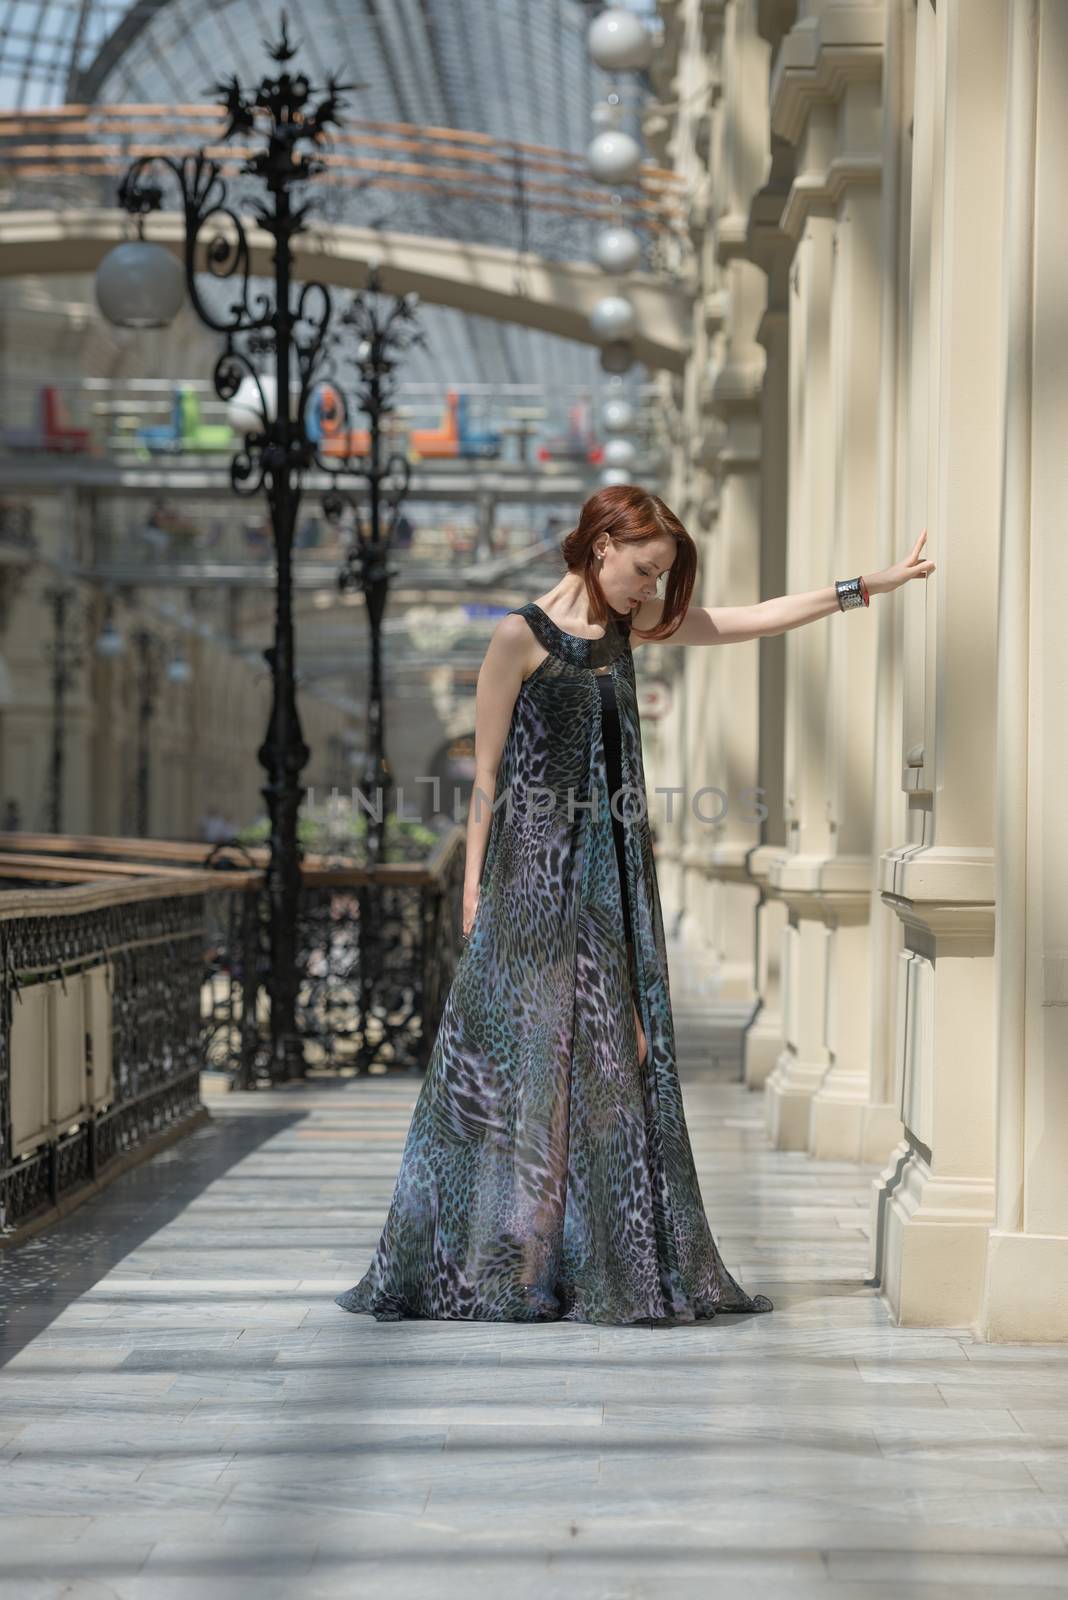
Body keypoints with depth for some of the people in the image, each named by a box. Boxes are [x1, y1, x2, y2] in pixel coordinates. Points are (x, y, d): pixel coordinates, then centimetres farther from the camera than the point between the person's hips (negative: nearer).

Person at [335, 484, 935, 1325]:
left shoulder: (630, 626, 12)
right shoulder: (521, 637, -6)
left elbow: (751, 619, 15)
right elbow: (487, 771, -5)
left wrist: (868, 586, 13)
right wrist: (475, 881, -7)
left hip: (610, 877, 7)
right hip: (535, 871, -7)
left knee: (615, 1055, 5)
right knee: (524, 1056, -6)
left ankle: (615, 1262, 9)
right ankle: (495, 1268, 1)